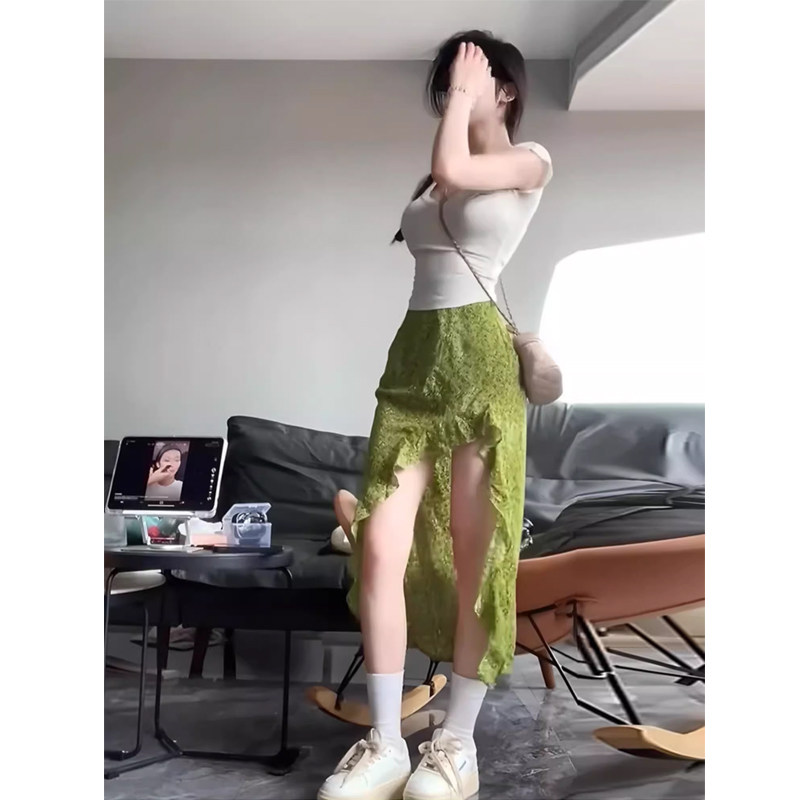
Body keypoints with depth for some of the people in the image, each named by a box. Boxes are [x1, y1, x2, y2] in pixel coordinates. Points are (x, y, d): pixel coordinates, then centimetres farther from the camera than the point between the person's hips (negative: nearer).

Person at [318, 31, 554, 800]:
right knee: (378, 548, -5)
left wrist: (465, 96, 0)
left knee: (474, 556, -1)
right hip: (411, 359, 6)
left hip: (480, 360, -5)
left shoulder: (529, 160, 6)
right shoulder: (431, 176, 23)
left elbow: (451, 171, -12)